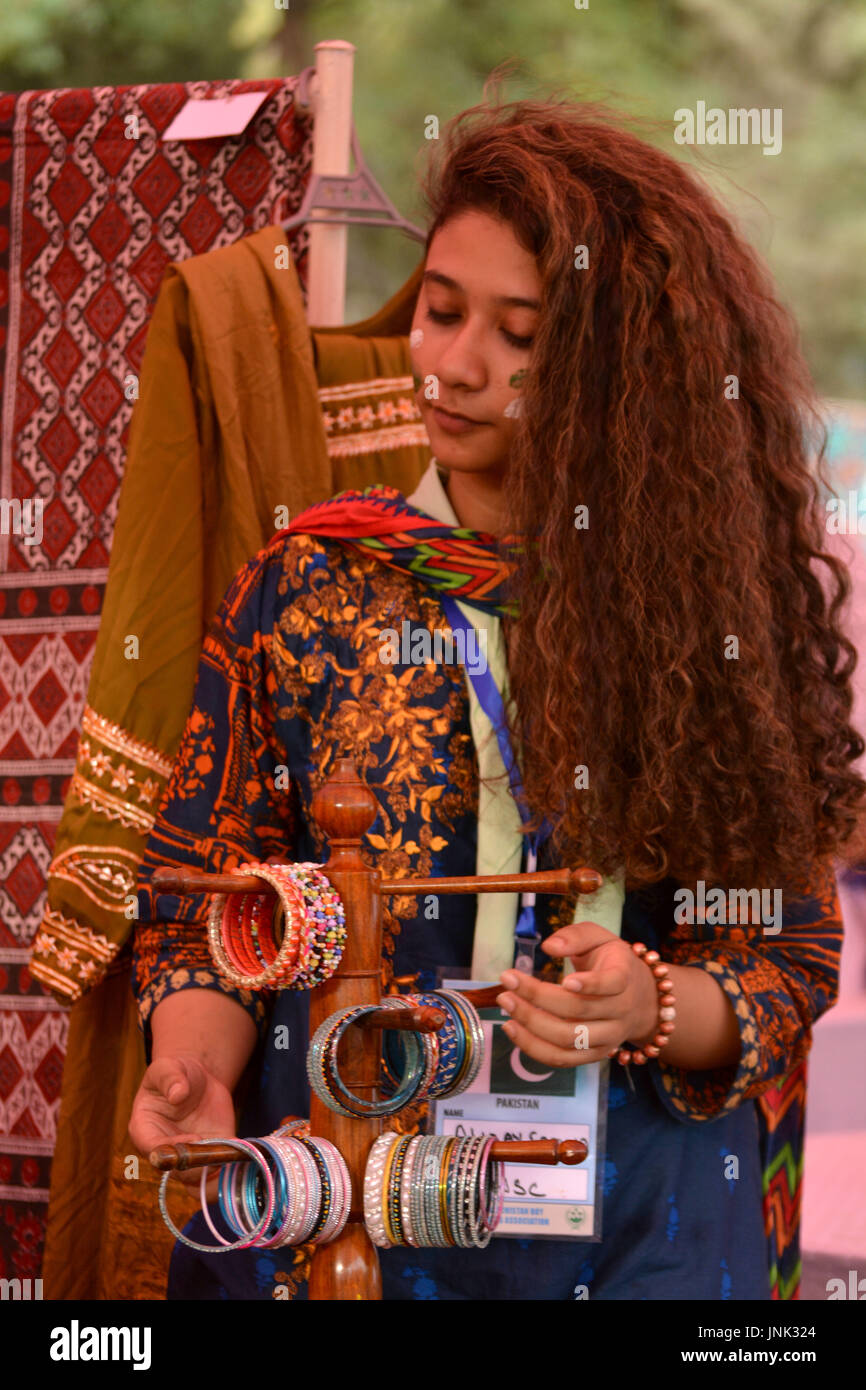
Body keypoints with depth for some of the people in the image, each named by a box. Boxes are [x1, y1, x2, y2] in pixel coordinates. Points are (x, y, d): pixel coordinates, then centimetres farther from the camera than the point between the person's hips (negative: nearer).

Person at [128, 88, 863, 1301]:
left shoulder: (720, 603, -2)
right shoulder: (310, 585, 0)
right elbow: (203, 900, 2)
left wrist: (650, 1009, -21)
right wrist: (195, 1064, -17)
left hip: (636, 1238, 0)